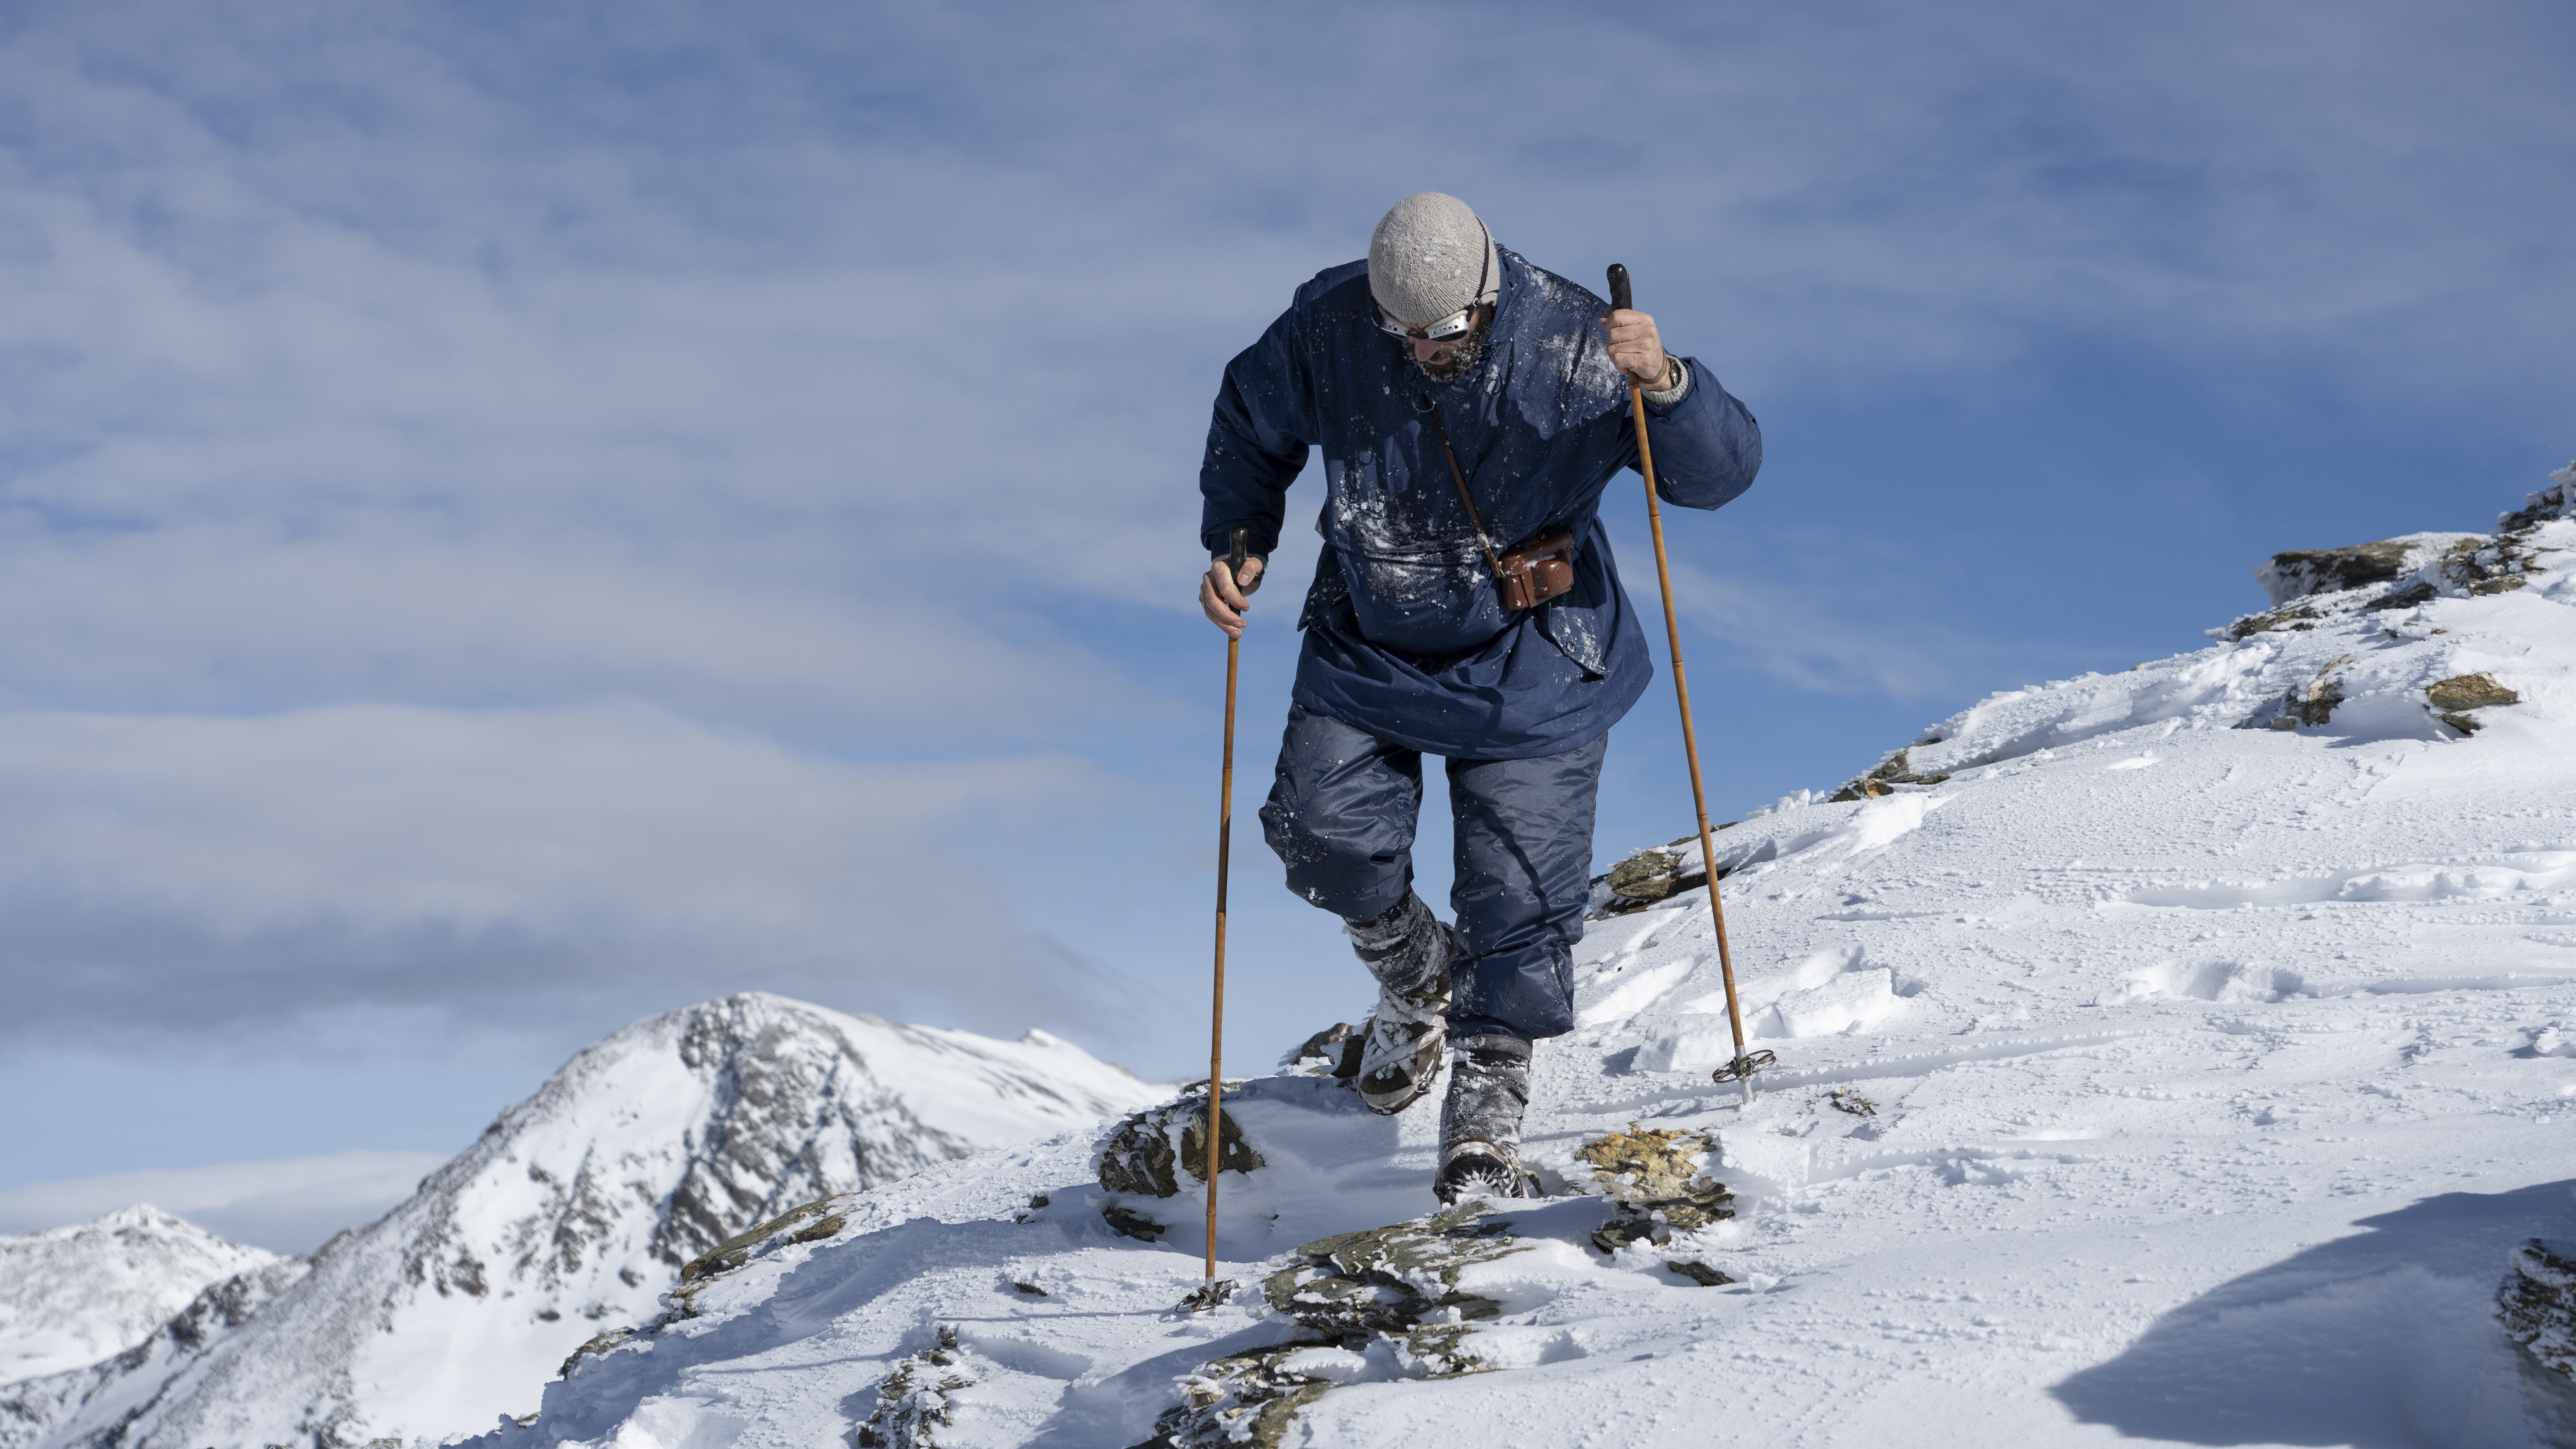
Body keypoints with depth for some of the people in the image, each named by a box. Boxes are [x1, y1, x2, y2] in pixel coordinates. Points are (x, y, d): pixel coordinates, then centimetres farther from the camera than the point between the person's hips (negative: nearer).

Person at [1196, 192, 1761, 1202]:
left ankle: (1484, 1120, 12)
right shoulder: (1327, 327, -12)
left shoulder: (1573, 345, -19)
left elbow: (1722, 472, -20)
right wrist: (1238, 540, -7)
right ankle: (1419, 978, 22)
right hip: (1368, 645, 3)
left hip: (1529, 664, -2)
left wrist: (1666, 386, -40)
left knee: (1519, 893, -6)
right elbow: (1252, 422, 8)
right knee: (1321, 832, -11)